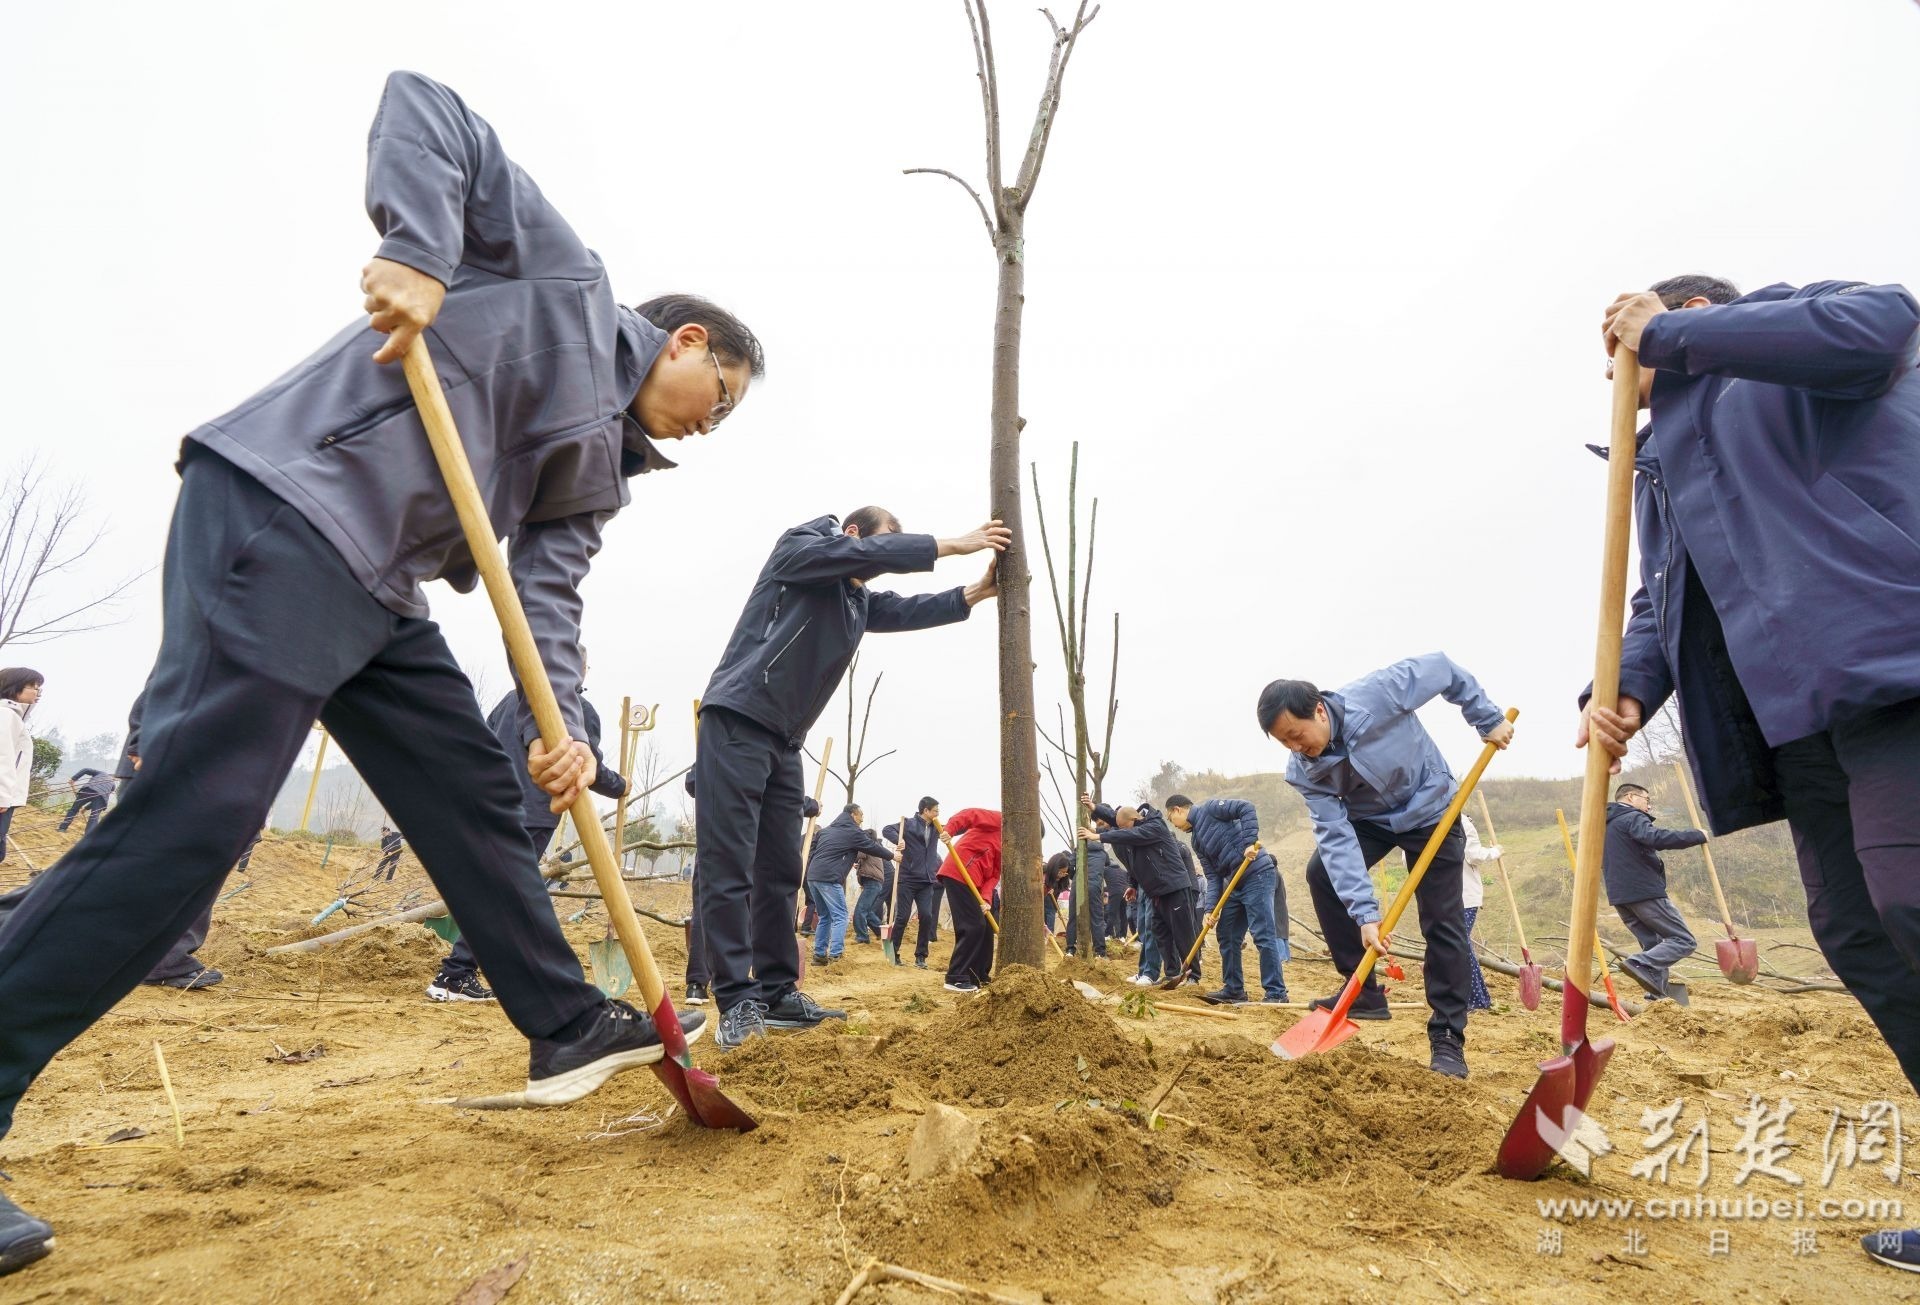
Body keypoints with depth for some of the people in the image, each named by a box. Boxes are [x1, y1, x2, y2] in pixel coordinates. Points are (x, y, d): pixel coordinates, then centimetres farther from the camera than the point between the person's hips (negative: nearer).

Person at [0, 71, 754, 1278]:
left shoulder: (605, 469, 21)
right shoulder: (563, 274, 5)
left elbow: (549, 583, 8)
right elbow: (422, 105, 3)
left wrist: (559, 724, -10)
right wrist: (418, 249, -16)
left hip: (375, 591, 9)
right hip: (279, 511, -9)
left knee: (476, 798, 8)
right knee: (192, 813, -15)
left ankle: (569, 1028, 18)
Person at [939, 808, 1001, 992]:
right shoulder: (999, 820, -2)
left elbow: (994, 874, 10)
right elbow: (969, 814, -15)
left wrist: (985, 897, -7)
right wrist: (949, 831, -30)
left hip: (974, 881, 10)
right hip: (958, 875, -10)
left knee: (985, 928, 12)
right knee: (972, 926, -12)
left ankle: (979, 977, 22)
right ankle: (956, 979, -7)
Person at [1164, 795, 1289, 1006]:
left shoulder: (1209, 808, -6)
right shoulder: (1197, 842, 17)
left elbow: (1246, 808, -17)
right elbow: (1213, 876, 11)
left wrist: (1249, 842, -23)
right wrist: (1210, 908, 0)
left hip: (1257, 874, -10)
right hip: (1236, 883, 10)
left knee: (1263, 935, -10)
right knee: (1226, 936, 11)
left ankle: (1276, 994, -7)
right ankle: (1234, 990, 20)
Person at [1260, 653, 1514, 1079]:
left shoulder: (1375, 694, -34)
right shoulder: (1302, 771, -22)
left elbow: (1443, 669, -19)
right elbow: (1337, 837, -26)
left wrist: (1488, 720, -15)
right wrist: (1364, 912, -33)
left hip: (1431, 809, -3)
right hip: (1369, 818, 4)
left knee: (1441, 923, -7)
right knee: (1322, 872, -17)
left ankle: (1448, 1040, 2)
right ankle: (1364, 991, -5)